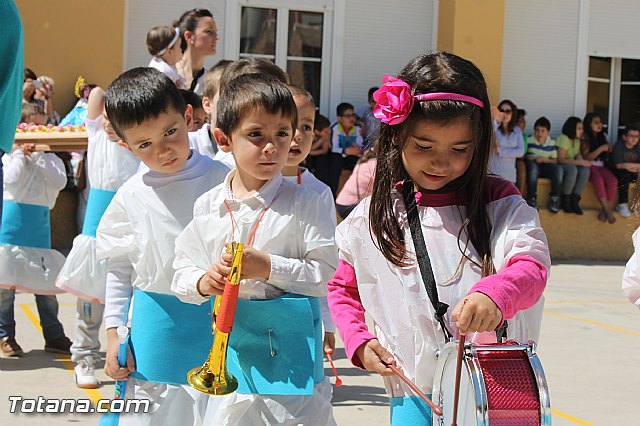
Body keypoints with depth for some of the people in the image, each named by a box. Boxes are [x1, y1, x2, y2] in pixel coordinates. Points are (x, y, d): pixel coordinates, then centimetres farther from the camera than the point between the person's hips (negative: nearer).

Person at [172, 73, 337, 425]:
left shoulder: (304, 204, -6)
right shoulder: (207, 207, 5)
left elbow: (329, 274, -10)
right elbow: (182, 271, 10)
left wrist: (269, 267, -19)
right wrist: (201, 282, -12)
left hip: (291, 347, -3)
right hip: (231, 346, 3)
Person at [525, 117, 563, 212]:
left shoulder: (552, 143, 5)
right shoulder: (529, 140, -3)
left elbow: (555, 161, 2)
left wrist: (543, 159, -15)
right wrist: (529, 158, -25)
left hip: (545, 167, 3)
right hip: (532, 168, -3)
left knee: (559, 168, -26)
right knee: (533, 165, -39)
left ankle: (554, 198, -18)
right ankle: (532, 198, -33)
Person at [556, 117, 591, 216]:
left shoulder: (577, 140, 13)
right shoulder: (563, 139, -15)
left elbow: (578, 155, 16)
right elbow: (560, 159, -21)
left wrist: (580, 159, -10)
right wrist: (579, 162, -25)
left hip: (572, 165, 7)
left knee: (585, 170, -24)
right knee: (572, 169, -39)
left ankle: (575, 199, -21)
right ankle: (566, 200, -25)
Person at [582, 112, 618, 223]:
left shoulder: (603, 136, 14)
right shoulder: (585, 138, -1)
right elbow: (586, 157, -9)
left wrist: (609, 150, 0)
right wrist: (600, 149, -18)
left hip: (601, 166, 4)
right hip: (589, 166, -4)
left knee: (613, 181, -28)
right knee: (599, 180, -36)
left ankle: (605, 210, -21)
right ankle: (608, 210, -33)